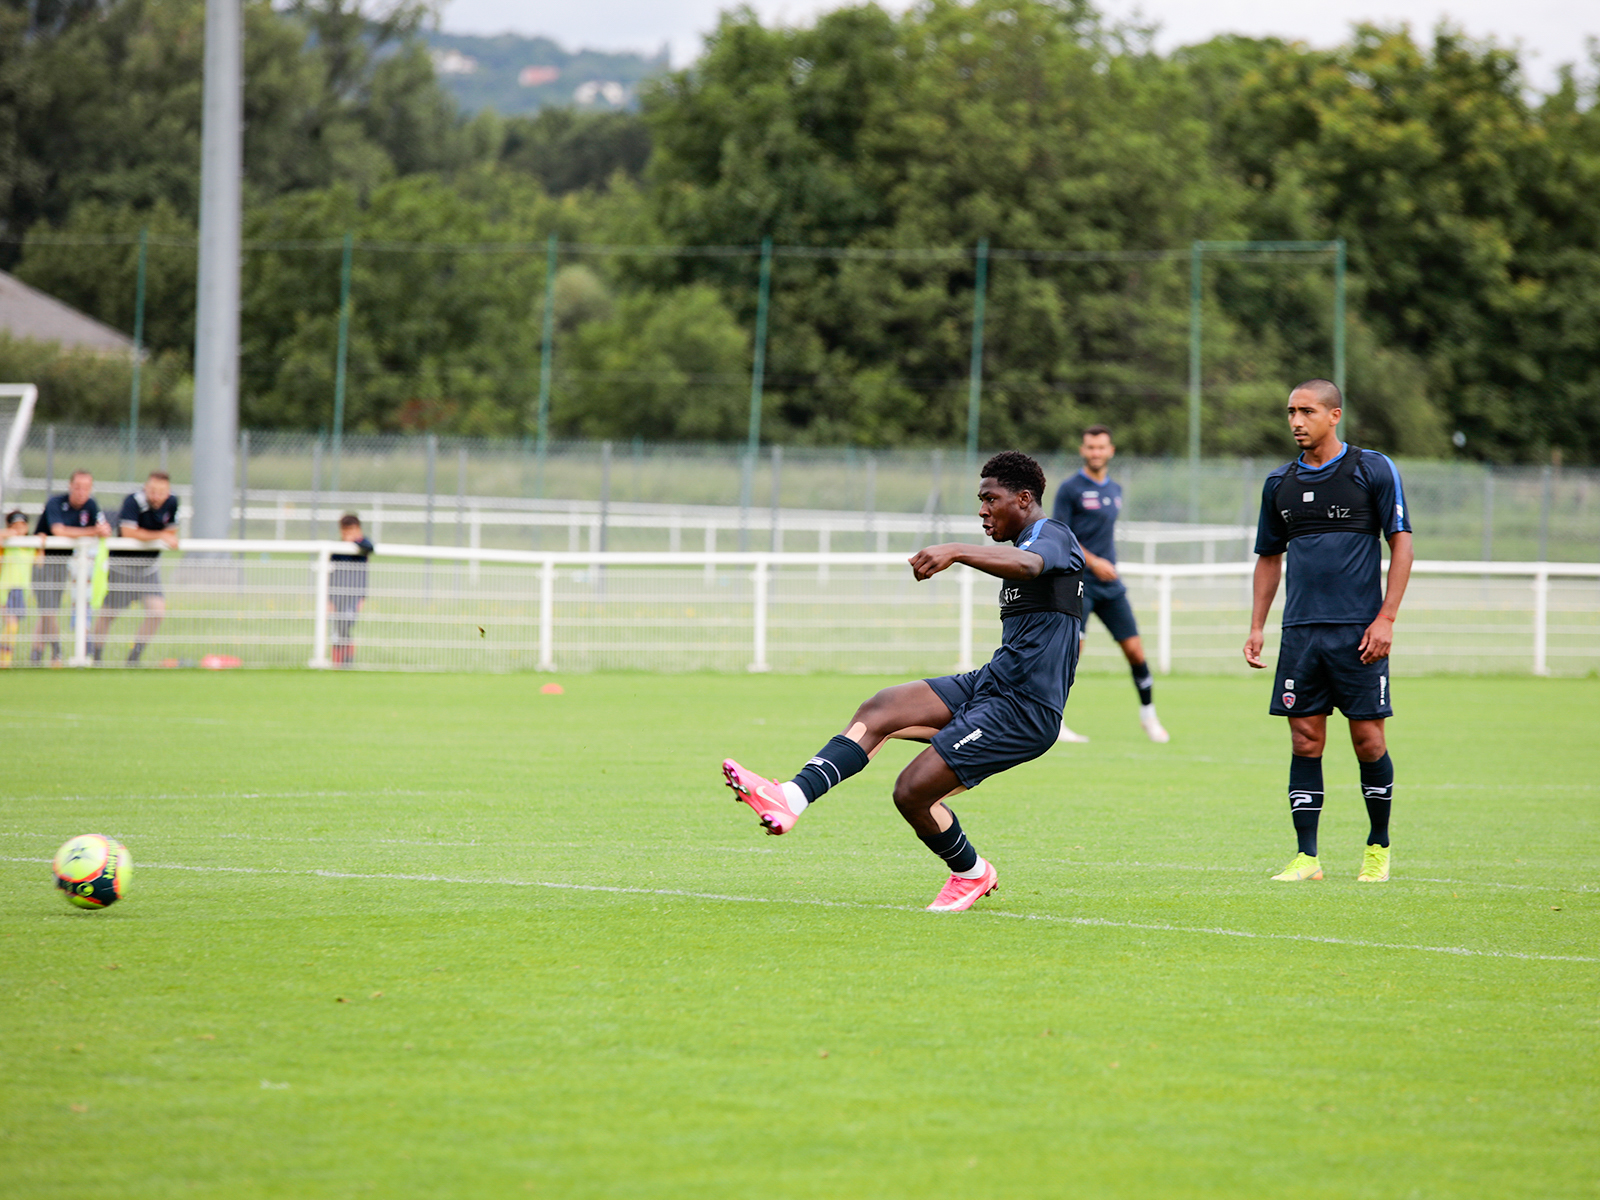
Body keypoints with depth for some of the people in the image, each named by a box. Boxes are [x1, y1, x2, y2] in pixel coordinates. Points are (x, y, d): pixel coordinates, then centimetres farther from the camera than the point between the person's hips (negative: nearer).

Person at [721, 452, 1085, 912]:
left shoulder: (1052, 537, -12)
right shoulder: (1025, 543, 21)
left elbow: (1027, 564, -37)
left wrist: (956, 551, -53)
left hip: (1021, 710, -10)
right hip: (988, 685, 10)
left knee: (912, 792, -13)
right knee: (880, 710, -8)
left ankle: (971, 874, 12)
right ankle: (792, 798, -21)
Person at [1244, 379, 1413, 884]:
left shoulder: (1373, 470, -1)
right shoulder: (1280, 483, 12)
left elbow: (1401, 544, -1)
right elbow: (1269, 557, 21)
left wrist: (1386, 619, -9)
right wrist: (1256, 628, 13)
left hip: (1358, 630, -4)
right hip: (1300, 633, 4)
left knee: (1367, 741, -1)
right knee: (1305, 743, 0)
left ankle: (1379, 847, 16)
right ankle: (1306, 857, 3)